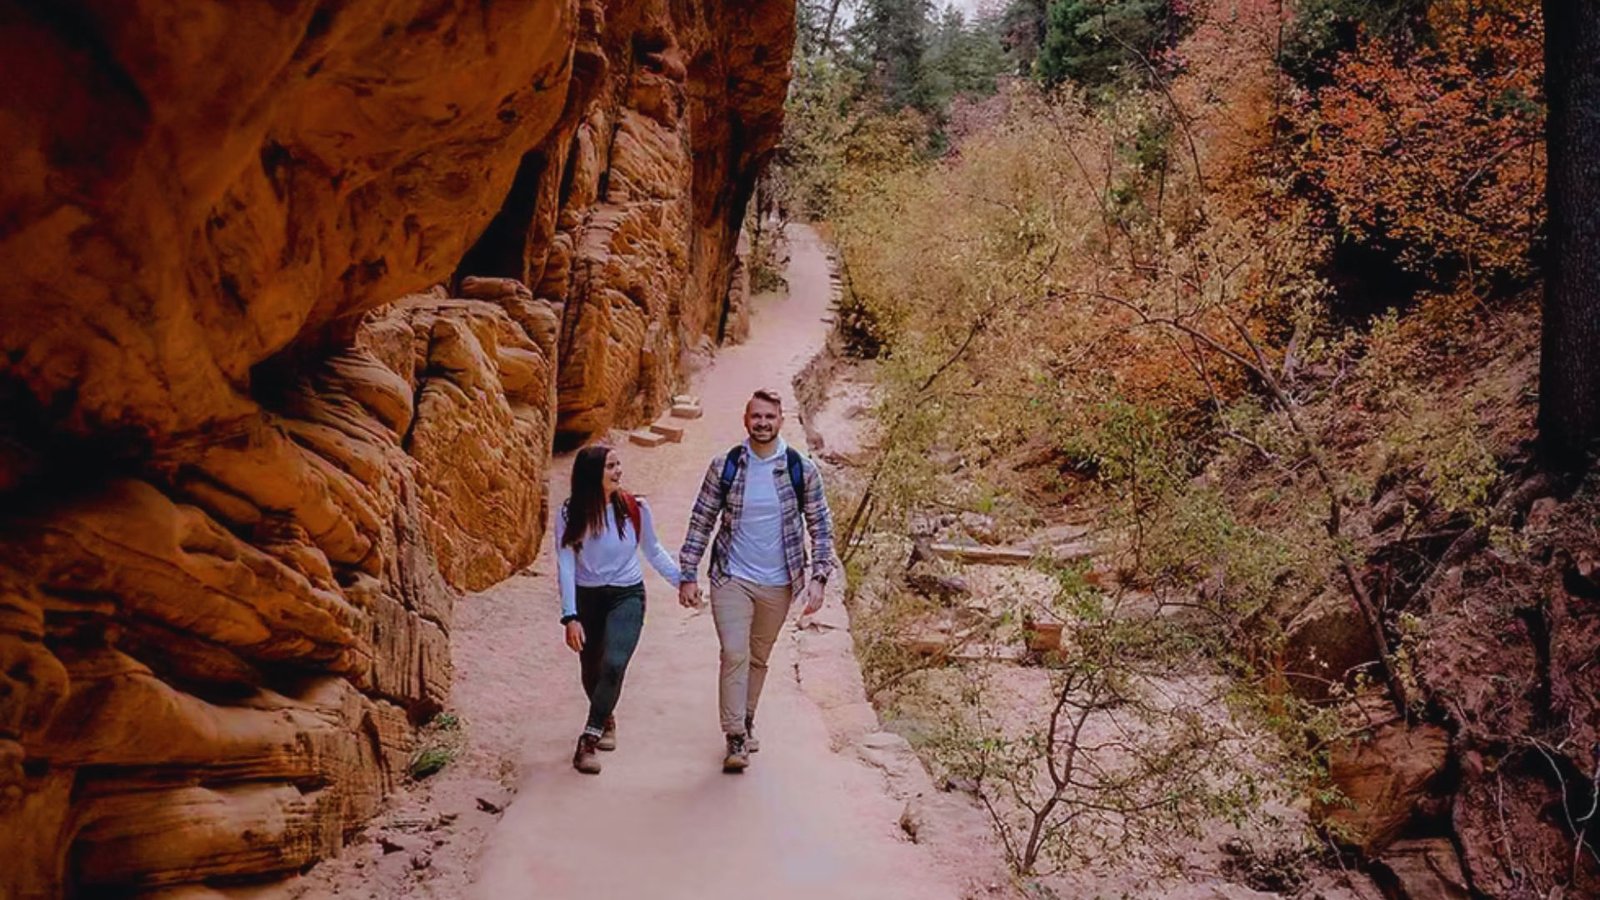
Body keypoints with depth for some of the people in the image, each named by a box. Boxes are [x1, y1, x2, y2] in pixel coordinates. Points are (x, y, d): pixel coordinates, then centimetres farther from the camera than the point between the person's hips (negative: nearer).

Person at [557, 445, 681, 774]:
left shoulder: (635, 508, -8)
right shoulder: (570, 515, -9)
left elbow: (653, 552, 7)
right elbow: (565, 566, -10)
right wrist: (570, 617, -17)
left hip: (626, 596, -1)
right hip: (586, 598, 1)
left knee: (613, 665, -21)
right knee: (591, 672, 13)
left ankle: (588, 740, -10)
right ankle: (606, 719, 45)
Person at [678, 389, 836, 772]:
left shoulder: (802, 470, -4)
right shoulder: (724, 466, -4)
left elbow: (820, 526, 2)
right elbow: (701, 521, 2)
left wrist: (818, 577, -7)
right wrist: (688, 575, -1)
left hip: (778, 584, 1)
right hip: (731, 579, -1)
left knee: (759, 658, 15)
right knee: (734, 654, -13)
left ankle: (746, 722, 34)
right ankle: (736, 739, -6)